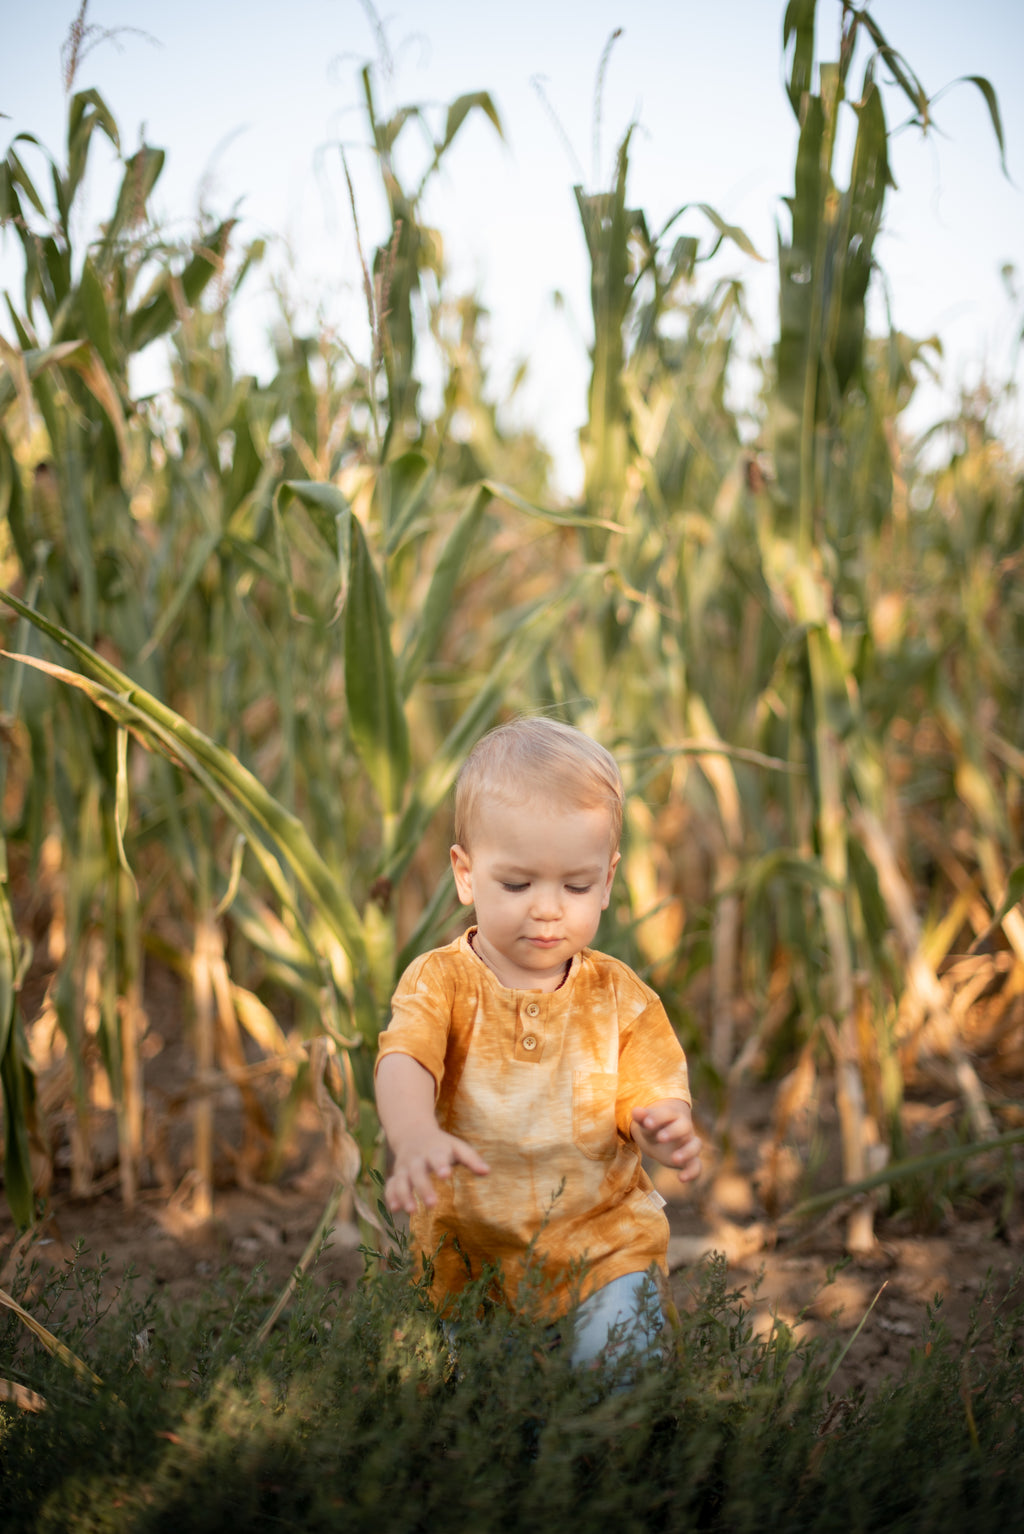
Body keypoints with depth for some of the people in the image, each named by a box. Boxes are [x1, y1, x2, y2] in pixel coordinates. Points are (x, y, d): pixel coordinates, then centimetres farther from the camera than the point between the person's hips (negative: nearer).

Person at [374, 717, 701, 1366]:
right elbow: (404, 1064, -24)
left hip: (601, 1238, 0)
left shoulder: (620, 997, 0)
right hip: (467, 1246, 0)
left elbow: (653, 1093, -3)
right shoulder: (440, 981, -6)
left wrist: (665, 1130, -29)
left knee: (615, 1350, -20)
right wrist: (416, 1137, -47)